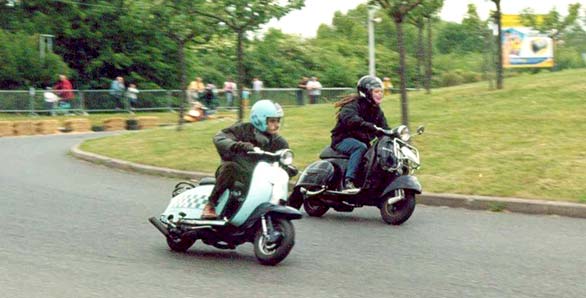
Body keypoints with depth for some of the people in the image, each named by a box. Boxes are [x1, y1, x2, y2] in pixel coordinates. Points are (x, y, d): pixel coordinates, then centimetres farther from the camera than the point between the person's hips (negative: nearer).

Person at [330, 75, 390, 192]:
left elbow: (385, 129, 7)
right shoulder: (354, 104, -13)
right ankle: (348, 181, -42)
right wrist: (371, 127, -47)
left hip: (362, 141, 8)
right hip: (343, 140, -8)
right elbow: (350, 119, -35)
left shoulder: (377, 110, 13)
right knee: (361, 147, -37)